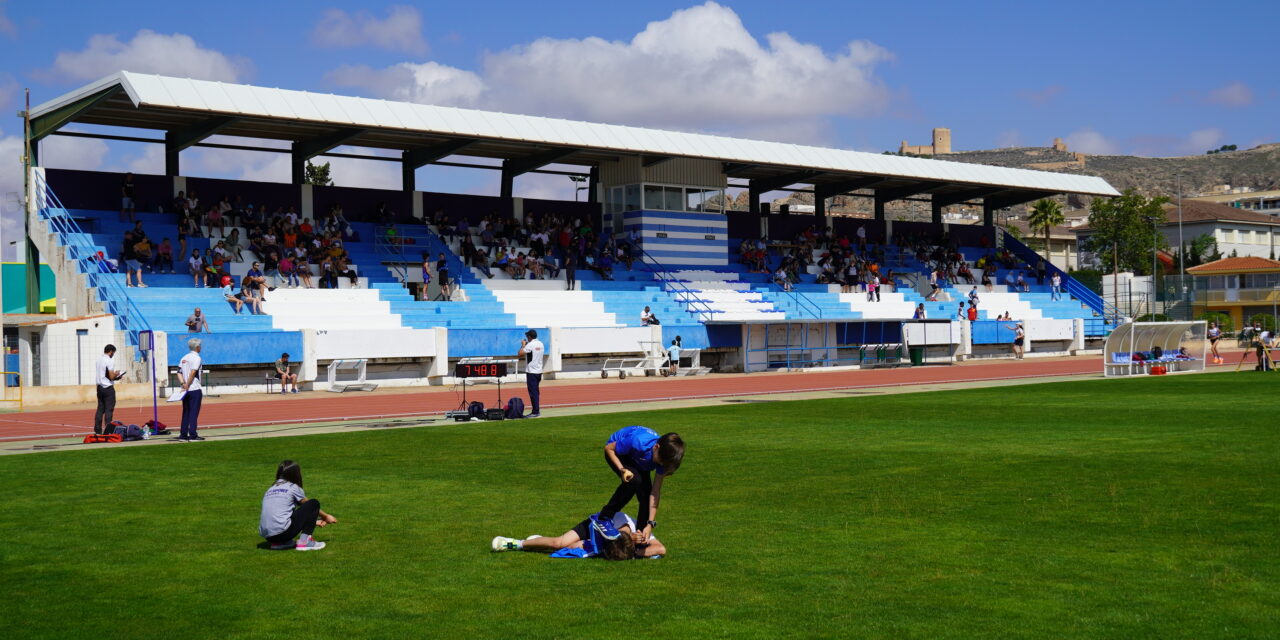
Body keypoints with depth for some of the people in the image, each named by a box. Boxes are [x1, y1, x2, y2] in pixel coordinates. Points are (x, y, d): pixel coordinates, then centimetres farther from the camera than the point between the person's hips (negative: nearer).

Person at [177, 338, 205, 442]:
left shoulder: (184, 358, 14)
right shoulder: (196, 358, -9)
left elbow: (179, 372, 7)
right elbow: (193, 373, -19)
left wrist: (183, 383, -3)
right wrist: (187, 385, -15)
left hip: (186, 390, 7)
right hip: (195, 389, -7)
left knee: (186, 413, 10)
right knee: (194, 413, -3)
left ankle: (183, 435, 10)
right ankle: (193, 435, -5)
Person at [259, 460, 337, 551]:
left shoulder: (270, 490, 23)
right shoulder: (293, 487, 7)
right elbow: (311, 506, 21)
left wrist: (313, 521, 39)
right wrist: (326, 516, 40)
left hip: (266, 536, 7)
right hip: (282, 532, -7)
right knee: (314, 503, 8)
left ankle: (278, 543, 14)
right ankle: (304, 540, -1)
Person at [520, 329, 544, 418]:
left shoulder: (530, 345, -16)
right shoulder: (540, 344, 10)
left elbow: (520, 353, -20)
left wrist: (523, 345, -4)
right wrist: (526, 345, 20)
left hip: (531, 371, -8)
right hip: (539, 371, 8)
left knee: (533, 392, -6)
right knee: (536, 392, 15)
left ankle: (535, 412, -7)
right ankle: (537, 410, 19)